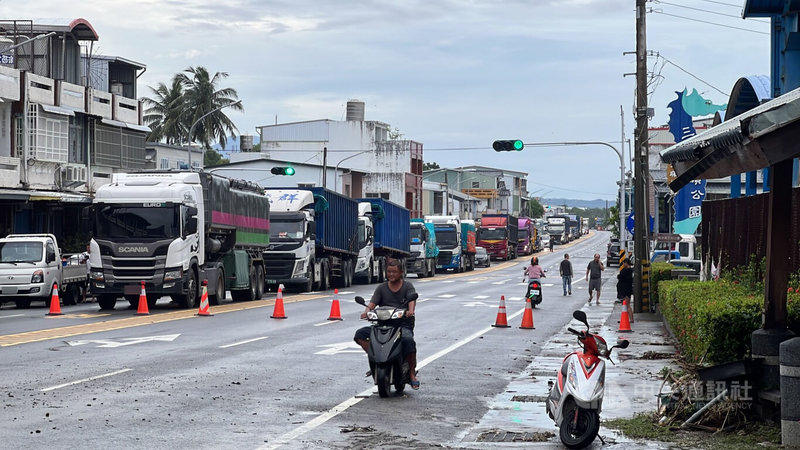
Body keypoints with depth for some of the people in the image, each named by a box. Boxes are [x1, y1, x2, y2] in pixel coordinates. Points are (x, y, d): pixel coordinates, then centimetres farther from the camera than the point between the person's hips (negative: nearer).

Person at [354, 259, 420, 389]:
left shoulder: (408, 286, 9)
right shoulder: (381, 288, 16)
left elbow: (412, 300, -10)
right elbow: (373, 302, 3)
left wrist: (410, 310, -33)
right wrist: (367, 311, -21)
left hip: (404, 325, -3)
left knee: (408, 341, -35)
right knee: (360, 334, -18)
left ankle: (412, 373, -16)